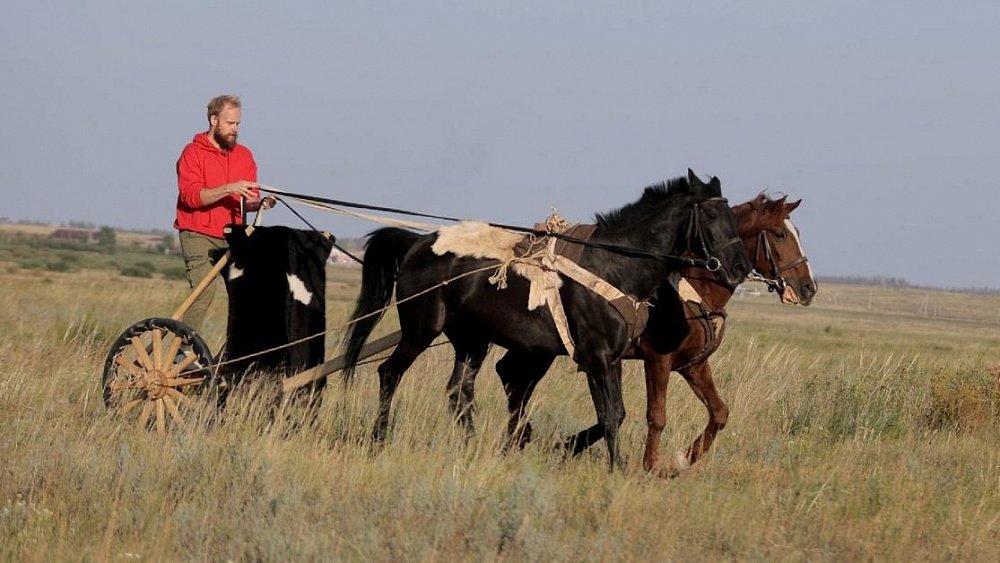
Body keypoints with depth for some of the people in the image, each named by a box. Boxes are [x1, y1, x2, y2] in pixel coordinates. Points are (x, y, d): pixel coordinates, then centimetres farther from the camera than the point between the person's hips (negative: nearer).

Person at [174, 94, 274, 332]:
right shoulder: (193, 153, -2)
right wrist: (229, 189, -25)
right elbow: (191, 196, -15)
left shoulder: (244, 155, 14)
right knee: (204, 291, -19)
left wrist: (258, 202, -13)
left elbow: (248, 200, 11)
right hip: (198, 235, -5)